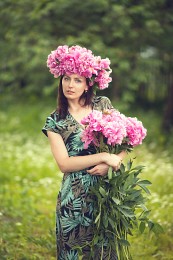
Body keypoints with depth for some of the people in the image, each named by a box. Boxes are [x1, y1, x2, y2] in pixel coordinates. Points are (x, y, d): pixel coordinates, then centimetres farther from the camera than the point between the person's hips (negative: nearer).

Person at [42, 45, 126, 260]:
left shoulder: (104, 105, 4)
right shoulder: (55, 121, -1)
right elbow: (64, 164, -11)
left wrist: (110, 164, -15)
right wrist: (103, 157, -18)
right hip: (75, 197, -1)